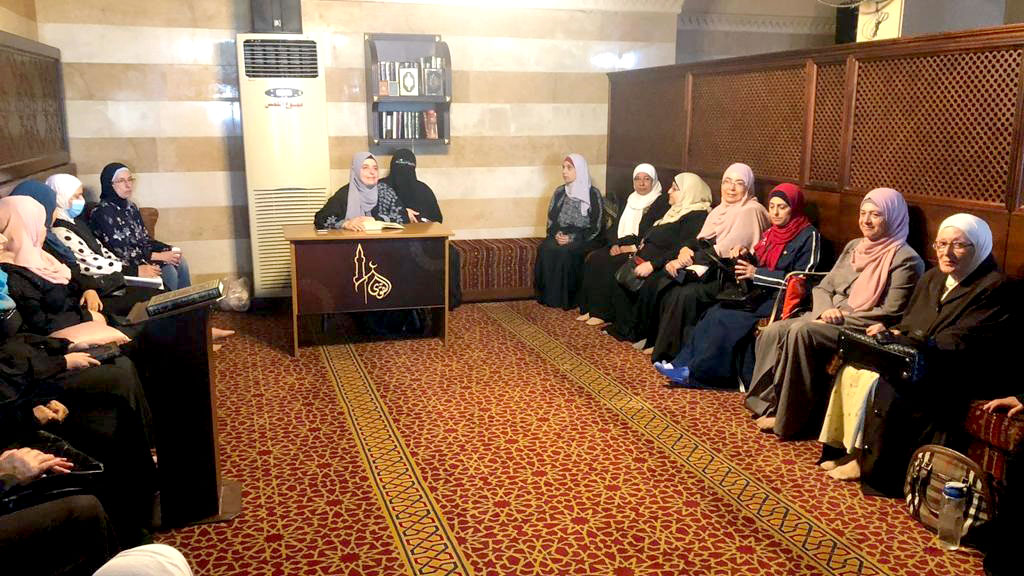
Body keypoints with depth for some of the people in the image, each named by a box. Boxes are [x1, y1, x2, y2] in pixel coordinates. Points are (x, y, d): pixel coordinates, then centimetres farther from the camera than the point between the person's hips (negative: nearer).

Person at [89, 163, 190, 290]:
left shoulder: (131, 207, 9)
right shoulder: (104, 212, -16)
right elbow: (121, 252, -19)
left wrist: (169, 249, -6)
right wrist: (159, 256, -19)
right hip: (124, 264, -7)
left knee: (180, 263, -11)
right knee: (169, 271, -22)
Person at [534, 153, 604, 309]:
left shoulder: (593, 194, -3)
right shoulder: (559, 192, 11)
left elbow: (596, 226, -6)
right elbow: (550, 219, 13)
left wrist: (573, 238, -16)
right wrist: (557, 234, -9)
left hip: (584, 239, -4)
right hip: (560, 236, 4)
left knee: (566, 252, -34)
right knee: (545, 249, -27)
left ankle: (567, 299, -21)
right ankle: (549, 296, -19)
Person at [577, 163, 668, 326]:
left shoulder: (661, 202, -3)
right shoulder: (630, 200, 20)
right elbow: (615, 227, 18)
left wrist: (633, 247, -17)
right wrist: (615, 244, -2)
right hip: (620, 247, 7)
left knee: (607, 264, -28)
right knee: (592, 258, -17)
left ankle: (602, 313, -18)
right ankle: (589, 309, -15)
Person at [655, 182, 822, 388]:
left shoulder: (809, 236, -8)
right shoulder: (771, 233, 15)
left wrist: (756, 273, -17)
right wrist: (746, 256, -3)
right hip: (763, 294, 7)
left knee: (725, 318, -23)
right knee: (715, 312, -17)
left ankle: (696, 373, -15)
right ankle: (684, 363, -18)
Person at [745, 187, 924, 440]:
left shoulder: (905, 259, -6)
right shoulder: (854, 246, 17)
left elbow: (890, 313, -12)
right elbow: (823, 287, 15)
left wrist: (841, 316, -15)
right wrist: (826, 310, -8)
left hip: (861, 331, -7)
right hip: (826, 319, 7)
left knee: (801, 331, -32)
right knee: (773, 332, -18)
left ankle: (790, 420, -22)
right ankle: (768, 402, -10)